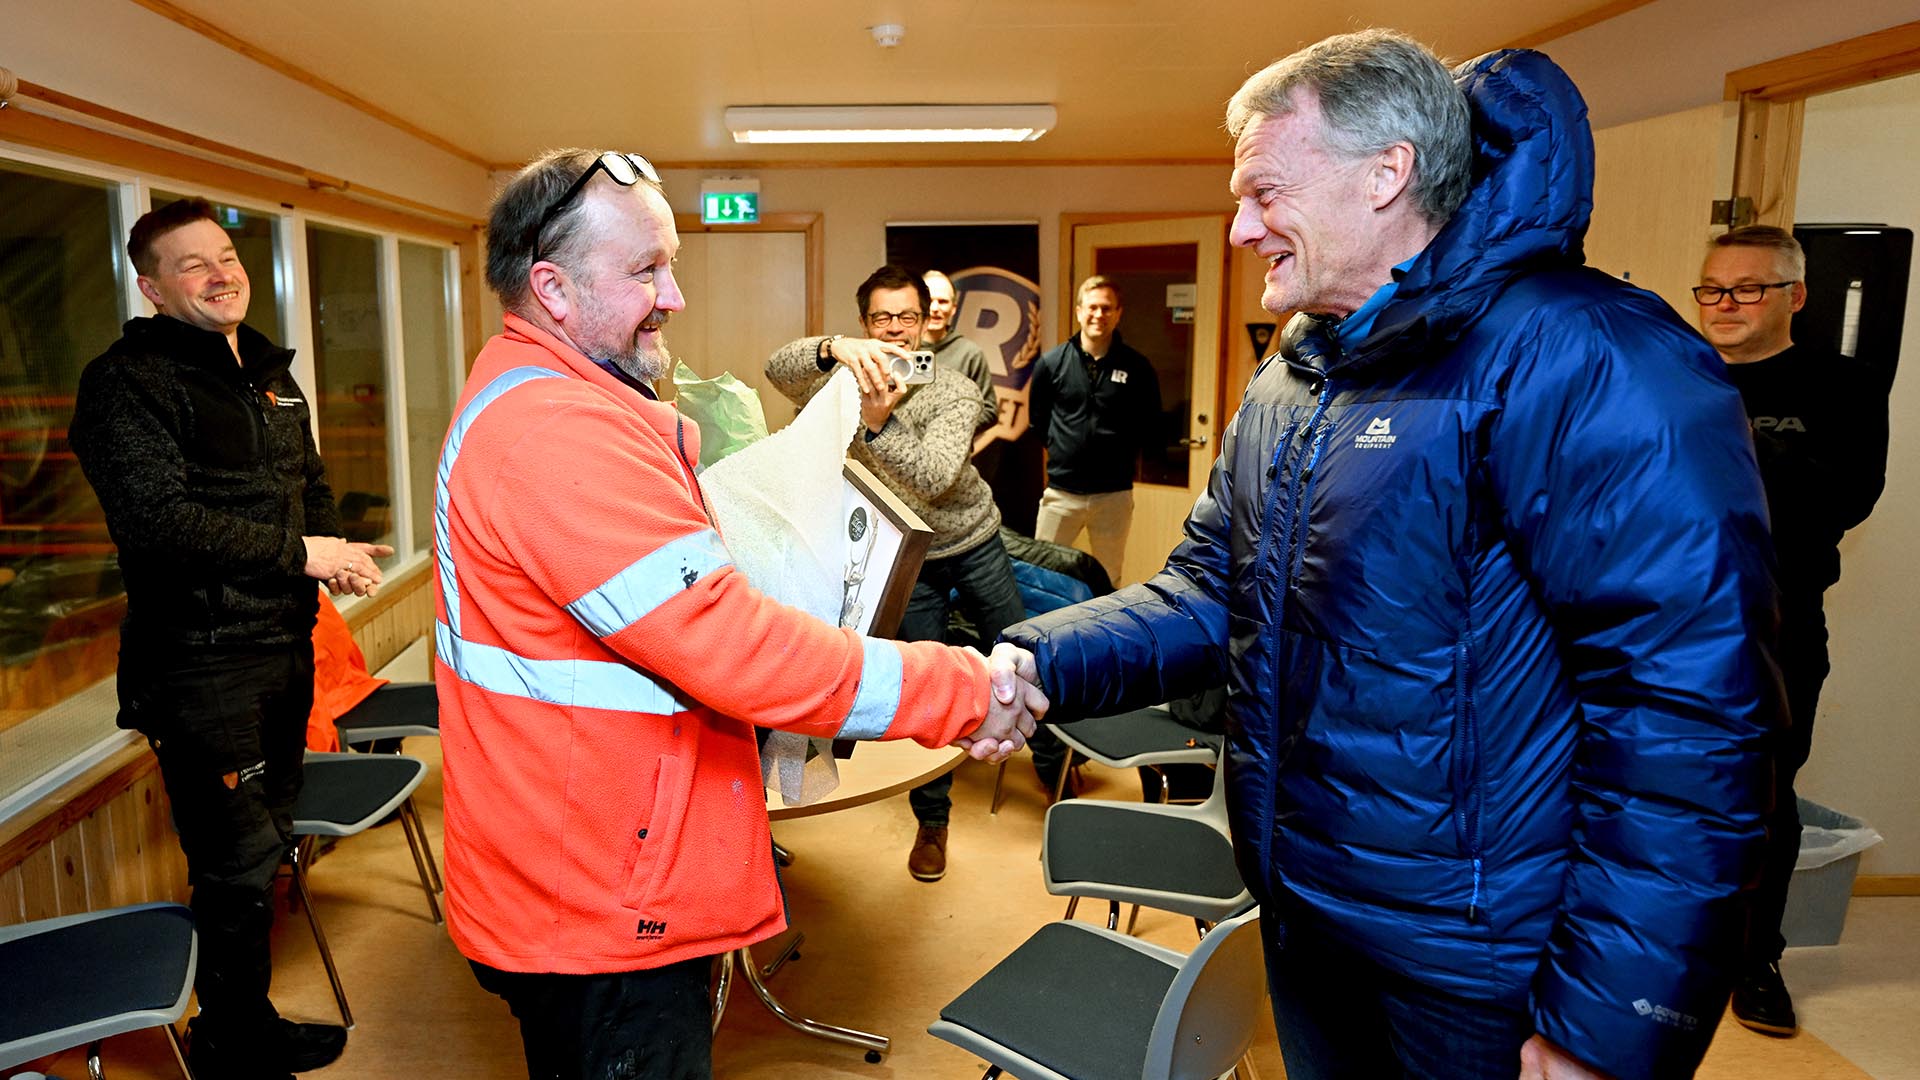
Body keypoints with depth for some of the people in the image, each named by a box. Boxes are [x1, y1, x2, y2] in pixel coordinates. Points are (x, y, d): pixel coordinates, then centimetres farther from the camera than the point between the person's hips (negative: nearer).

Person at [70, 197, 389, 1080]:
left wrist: (339, 552, 2)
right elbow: (158, 518, -22)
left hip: (284, 643, 8)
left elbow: (310, 486, 23)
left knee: (264, 846, 18)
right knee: (238, 864, -1)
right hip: (200, 661, -8)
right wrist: (300, 554, -19)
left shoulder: (268, 374, 16)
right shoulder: (128, 380, -11)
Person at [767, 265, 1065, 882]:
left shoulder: (954, 392, -15)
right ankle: (932, 821, 21)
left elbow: (935, 477, -30)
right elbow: (778, 369, -28)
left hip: (974, 543, 0)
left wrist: (879, 424, -47)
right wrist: (834, 347, -49)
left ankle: (1055, 768, 34)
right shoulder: (847, 381, -9)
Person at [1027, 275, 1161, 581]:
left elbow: (1151, 428, 9)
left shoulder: (1138, 367, -2)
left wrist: (1125, 457, 3)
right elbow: (1037, 418, 12)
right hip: (1061, 492, 0)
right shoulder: (1052, 362, -1)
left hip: (1115, 494, 0)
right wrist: (1061, 448, 9)